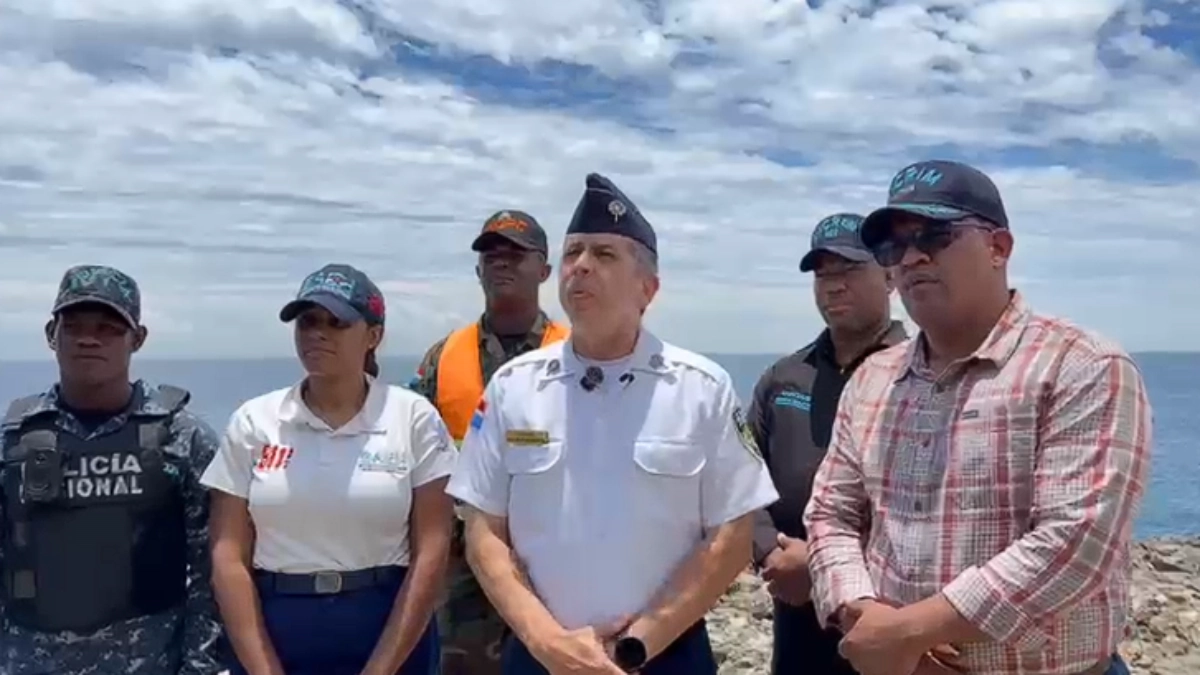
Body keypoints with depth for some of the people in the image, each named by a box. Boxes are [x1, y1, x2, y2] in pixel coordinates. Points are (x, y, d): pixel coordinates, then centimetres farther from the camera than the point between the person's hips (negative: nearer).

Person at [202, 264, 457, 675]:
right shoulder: (253, 422, -1)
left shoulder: (414, 418, -6)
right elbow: (229, 557, -2)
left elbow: (430, 552, -8)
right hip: (274, 633, 2)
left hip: (391, 638, -1)